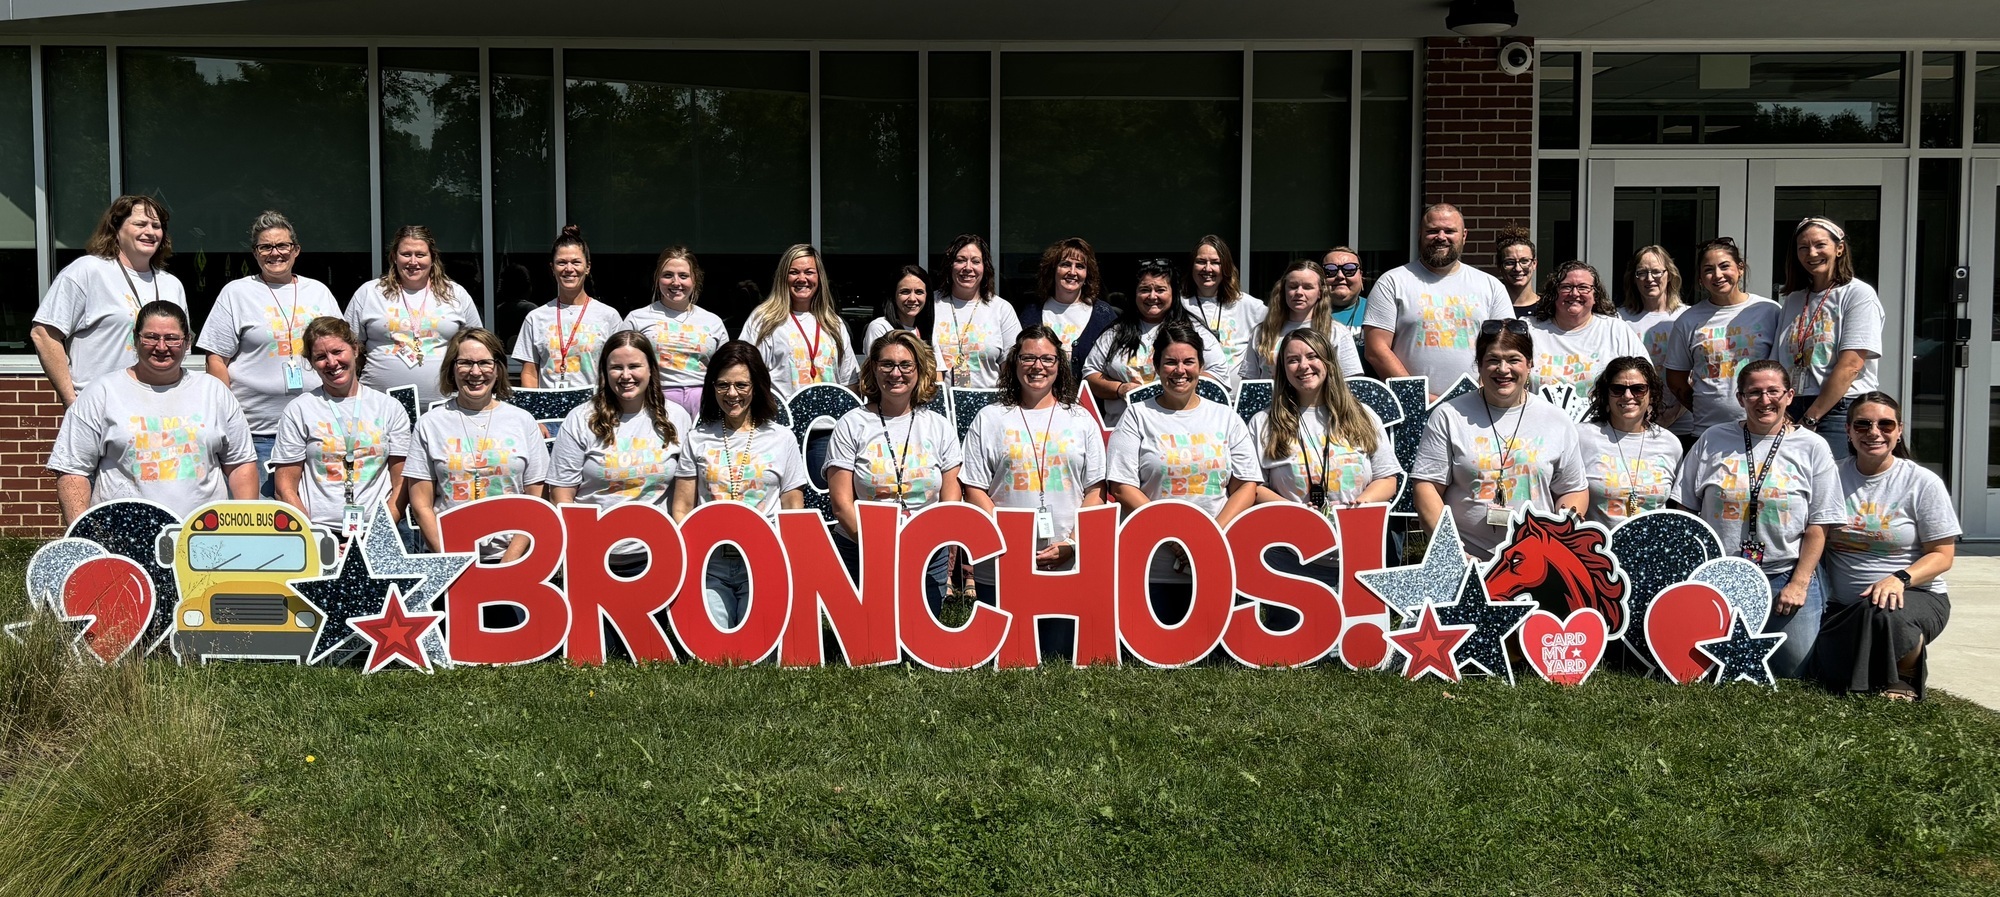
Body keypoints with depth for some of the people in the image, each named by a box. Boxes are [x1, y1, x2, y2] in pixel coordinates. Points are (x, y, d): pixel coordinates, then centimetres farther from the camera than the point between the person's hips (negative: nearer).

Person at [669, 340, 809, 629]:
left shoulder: (782, 439, 10)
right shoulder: (698, 439, 12)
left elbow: (793, 510, 10)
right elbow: (682, 508, 11)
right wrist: (688, 556, -5)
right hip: (709, 564, 1)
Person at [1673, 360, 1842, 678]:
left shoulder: (1812, 447, 3)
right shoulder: (1714, 440, 6)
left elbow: (1817, 526, 0)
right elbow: (1684, 514, 6)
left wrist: (1799, 583, -7)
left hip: (1785, 577, -1)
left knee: (1795, 670, -6)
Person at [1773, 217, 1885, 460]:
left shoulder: (1859, 294, -1)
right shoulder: (1793, 300, 18)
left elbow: (1850, 366, -10)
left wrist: (1810, 419, -12)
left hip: (1840, 411, -5)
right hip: (1793, 412, 5)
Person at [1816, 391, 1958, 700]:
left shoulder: (1923, 483, -2)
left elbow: (1941, 556, -2)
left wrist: (1900, 579, -21)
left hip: (1915, 595, -2)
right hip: (1843, 606, 2)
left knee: (1881, 615, -39)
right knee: (1835, 678, -26)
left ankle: (1907, 677, -5)